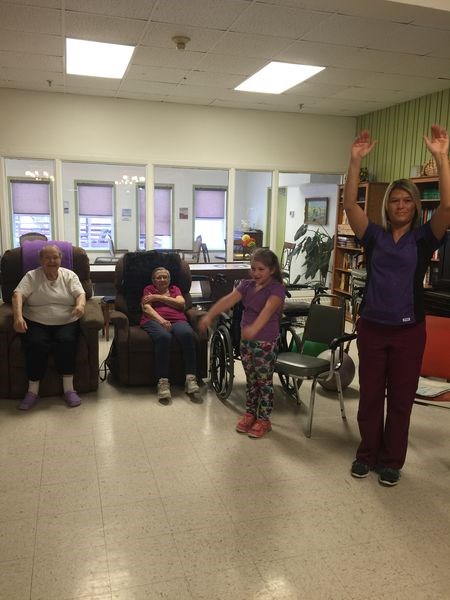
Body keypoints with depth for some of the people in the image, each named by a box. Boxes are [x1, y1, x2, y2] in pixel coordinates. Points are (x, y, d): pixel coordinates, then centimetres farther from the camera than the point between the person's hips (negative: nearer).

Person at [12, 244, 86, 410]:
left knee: (66, 342, -30)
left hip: (66, 323, 1)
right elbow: (18, 295, -8)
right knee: (36, 345, -30)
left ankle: (69, 389, -20)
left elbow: (80, 293, -3)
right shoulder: (31, 276, 6)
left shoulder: (69, 275, 10)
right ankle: (33, 391, -16)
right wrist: (18, 316, -28)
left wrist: (80, 305, -29)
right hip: (36, 323, 0)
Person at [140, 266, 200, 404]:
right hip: (155, 320, -2)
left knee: (188, 334, -35)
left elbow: (181, 303, 9)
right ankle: (163, 382, -41)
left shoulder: (175, 289, 31)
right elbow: (147, 308, 7)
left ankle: (191, 378, -39)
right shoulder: (148, 289, 26)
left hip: (177, 320, 2)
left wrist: (158, 297, 5)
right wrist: (161, 320, -12)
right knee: (164, 337, -38)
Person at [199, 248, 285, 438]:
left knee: (264, 382, 7)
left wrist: (254, 328, -53)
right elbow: (228, 300, -13)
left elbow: (268, 310, -36)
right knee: (251, 380, 19)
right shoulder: (246, 285, 1)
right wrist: (209, 315, -28)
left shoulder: (276, 288, -17)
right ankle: (250, 413, 34)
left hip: (266, 342, -5)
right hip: (246, 340, 6)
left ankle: (264, 419, 22)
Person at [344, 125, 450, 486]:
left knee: (400, 398, 10)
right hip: (371, 326, 1)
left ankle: (392, 461, 26)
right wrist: (356, 160, -17)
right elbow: (349, 204, -8)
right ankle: (368, 454, 30)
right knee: (370, 395, 12)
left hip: (408, 330, -1)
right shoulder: (374, 236, 3)